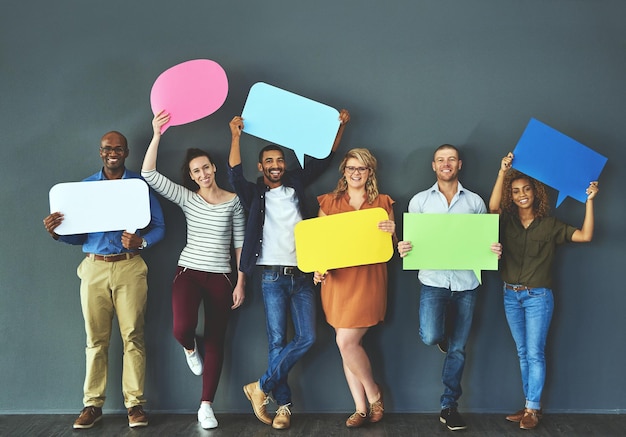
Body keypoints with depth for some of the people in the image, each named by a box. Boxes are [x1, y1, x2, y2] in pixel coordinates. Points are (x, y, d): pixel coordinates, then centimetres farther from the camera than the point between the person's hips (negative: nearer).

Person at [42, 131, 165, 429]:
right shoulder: (86, 186, 13)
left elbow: (159, 226, 4)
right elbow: (78, 234, 11)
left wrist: (141, 242, -15)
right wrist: (57, 232, -9)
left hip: (130, 267, -2)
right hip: (94, 268, 2)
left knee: (133, 336, -3)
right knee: (96, 338, 3)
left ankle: (135, 403, 4)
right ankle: (92, 404, 11)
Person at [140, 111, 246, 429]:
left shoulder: (233, 201, 1)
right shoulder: (186, 198, 2)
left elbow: (240, 243, 3)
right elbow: (149, 175, -10)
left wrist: (241, 283, -1)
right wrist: (157, 135, -18)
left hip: (220, 278, 1)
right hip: (188, 273, 0)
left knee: (215, 341, 4)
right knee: (182, 329, -23)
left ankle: (206, 406, 14)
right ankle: (190, 349, 18)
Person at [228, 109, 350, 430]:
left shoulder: (295, 184, 14)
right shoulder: (254, 194, 6)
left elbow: (323, 159, 15)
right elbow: (235, 175, -13)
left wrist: (340, 126, 7)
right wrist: (235, 136, -21)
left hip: (302, 275, 3)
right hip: (273, 276, -3)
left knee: (306, 337, -7)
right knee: (277, 341, -3)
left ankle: (261, 387, 4)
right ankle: (283, 404, 7)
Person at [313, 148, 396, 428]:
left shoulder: (382, 203, 7)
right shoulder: (329, 202, 10)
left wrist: (392, 232, -13)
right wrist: (317, 268, -8)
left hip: (368, 280, -3)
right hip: (337, 279, 3)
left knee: (346, 342, -11)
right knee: (347, 344, 5)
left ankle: (373, 393, 14)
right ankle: (361, 408, 16)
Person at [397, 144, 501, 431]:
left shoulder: (475, 201, 8)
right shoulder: (419, 200, 6)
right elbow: (411, 238, 8)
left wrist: (495, 251, -10)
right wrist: (403, 249, -15)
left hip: (466, 281, 1)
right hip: (433, 280, -1)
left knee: (458, 349, 6)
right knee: (430, 337, -22)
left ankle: (449, 406, 20)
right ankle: (442, 334, 17)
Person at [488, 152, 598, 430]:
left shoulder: (550, 226, -1)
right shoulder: (507, 222, 2)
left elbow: (585, 236, -9)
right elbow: (493, 206, -19)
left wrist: (589, 200, -13)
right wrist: (503, 172, -23)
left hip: (538, 297, -3)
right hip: (511, 296, 3)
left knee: (535, 354, -2)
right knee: (523, 354, 11)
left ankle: (533, 409, 6)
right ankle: (529, 405, 20)